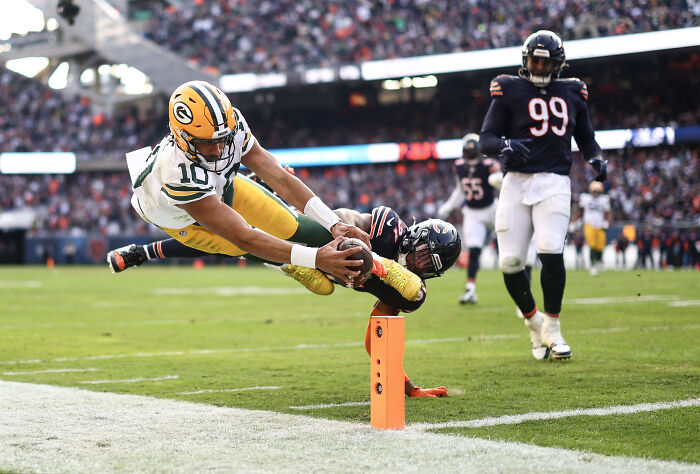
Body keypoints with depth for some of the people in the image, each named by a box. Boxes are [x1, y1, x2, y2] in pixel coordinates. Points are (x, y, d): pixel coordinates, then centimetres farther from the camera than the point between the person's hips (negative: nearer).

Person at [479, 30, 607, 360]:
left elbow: (586, 137, 25)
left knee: (550, 252, -19)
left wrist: (596, 159, 4)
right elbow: (485, 140, -1)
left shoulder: (572, 93, 13)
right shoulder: (509, 91, 3)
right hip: (517, 182, 0)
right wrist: (504, 145, -22)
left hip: (554, 182, 0)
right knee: (510, 261, -6)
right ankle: (532, 321, 20)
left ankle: (552, 328, -2)